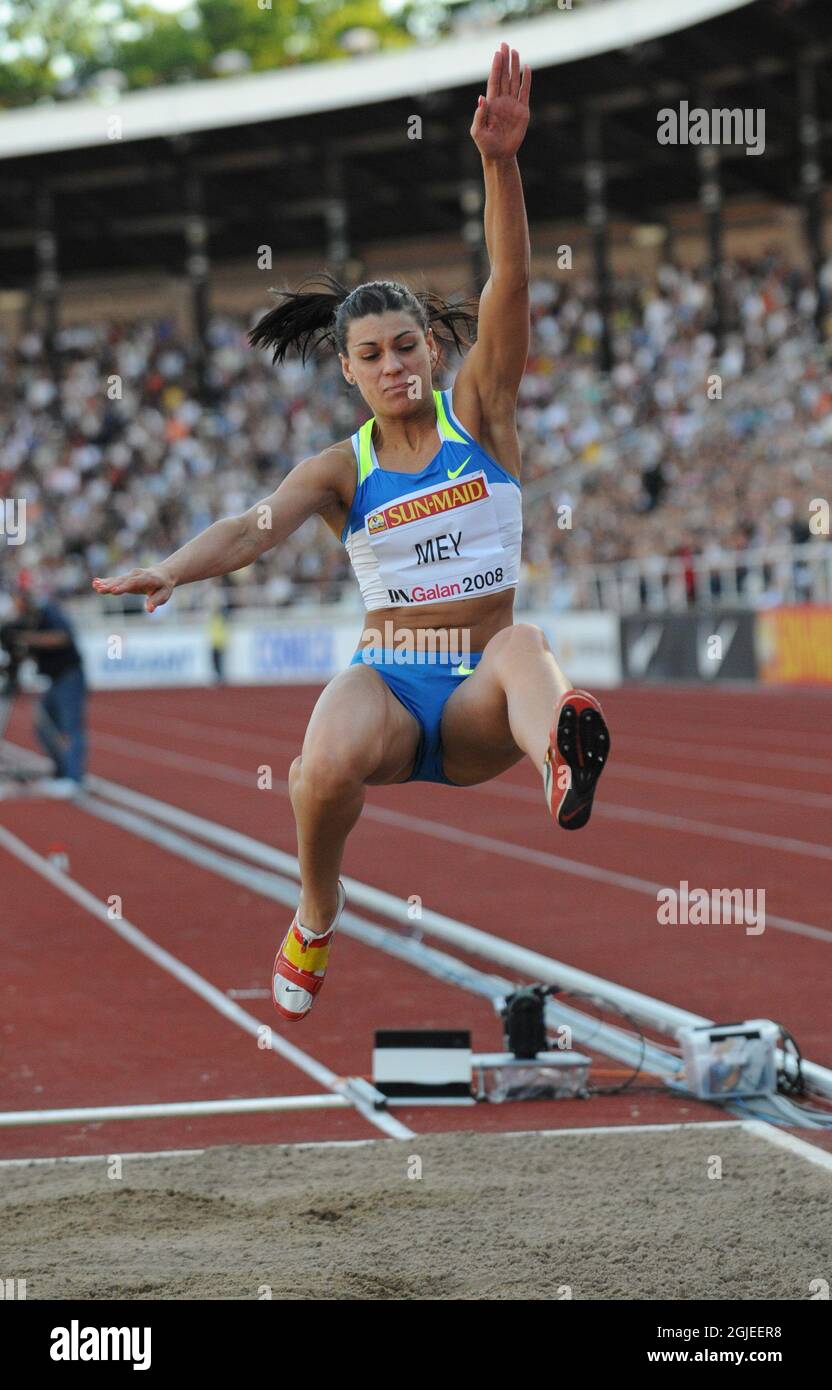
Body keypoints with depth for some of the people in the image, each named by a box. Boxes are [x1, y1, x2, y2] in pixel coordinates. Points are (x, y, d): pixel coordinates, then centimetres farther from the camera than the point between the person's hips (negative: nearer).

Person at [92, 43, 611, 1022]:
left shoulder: (478, 411, 6)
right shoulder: (342, 469, 7)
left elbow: (509, 284, -8)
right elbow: (257, 526, -12)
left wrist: (499, 160, -23)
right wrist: (174, 570, -34)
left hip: (475, 699, 0)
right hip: (386, 676, 1)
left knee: (523, 644, -38)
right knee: (328, 769, -35)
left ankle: (562, 761, -75)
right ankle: (315, 922, -6)